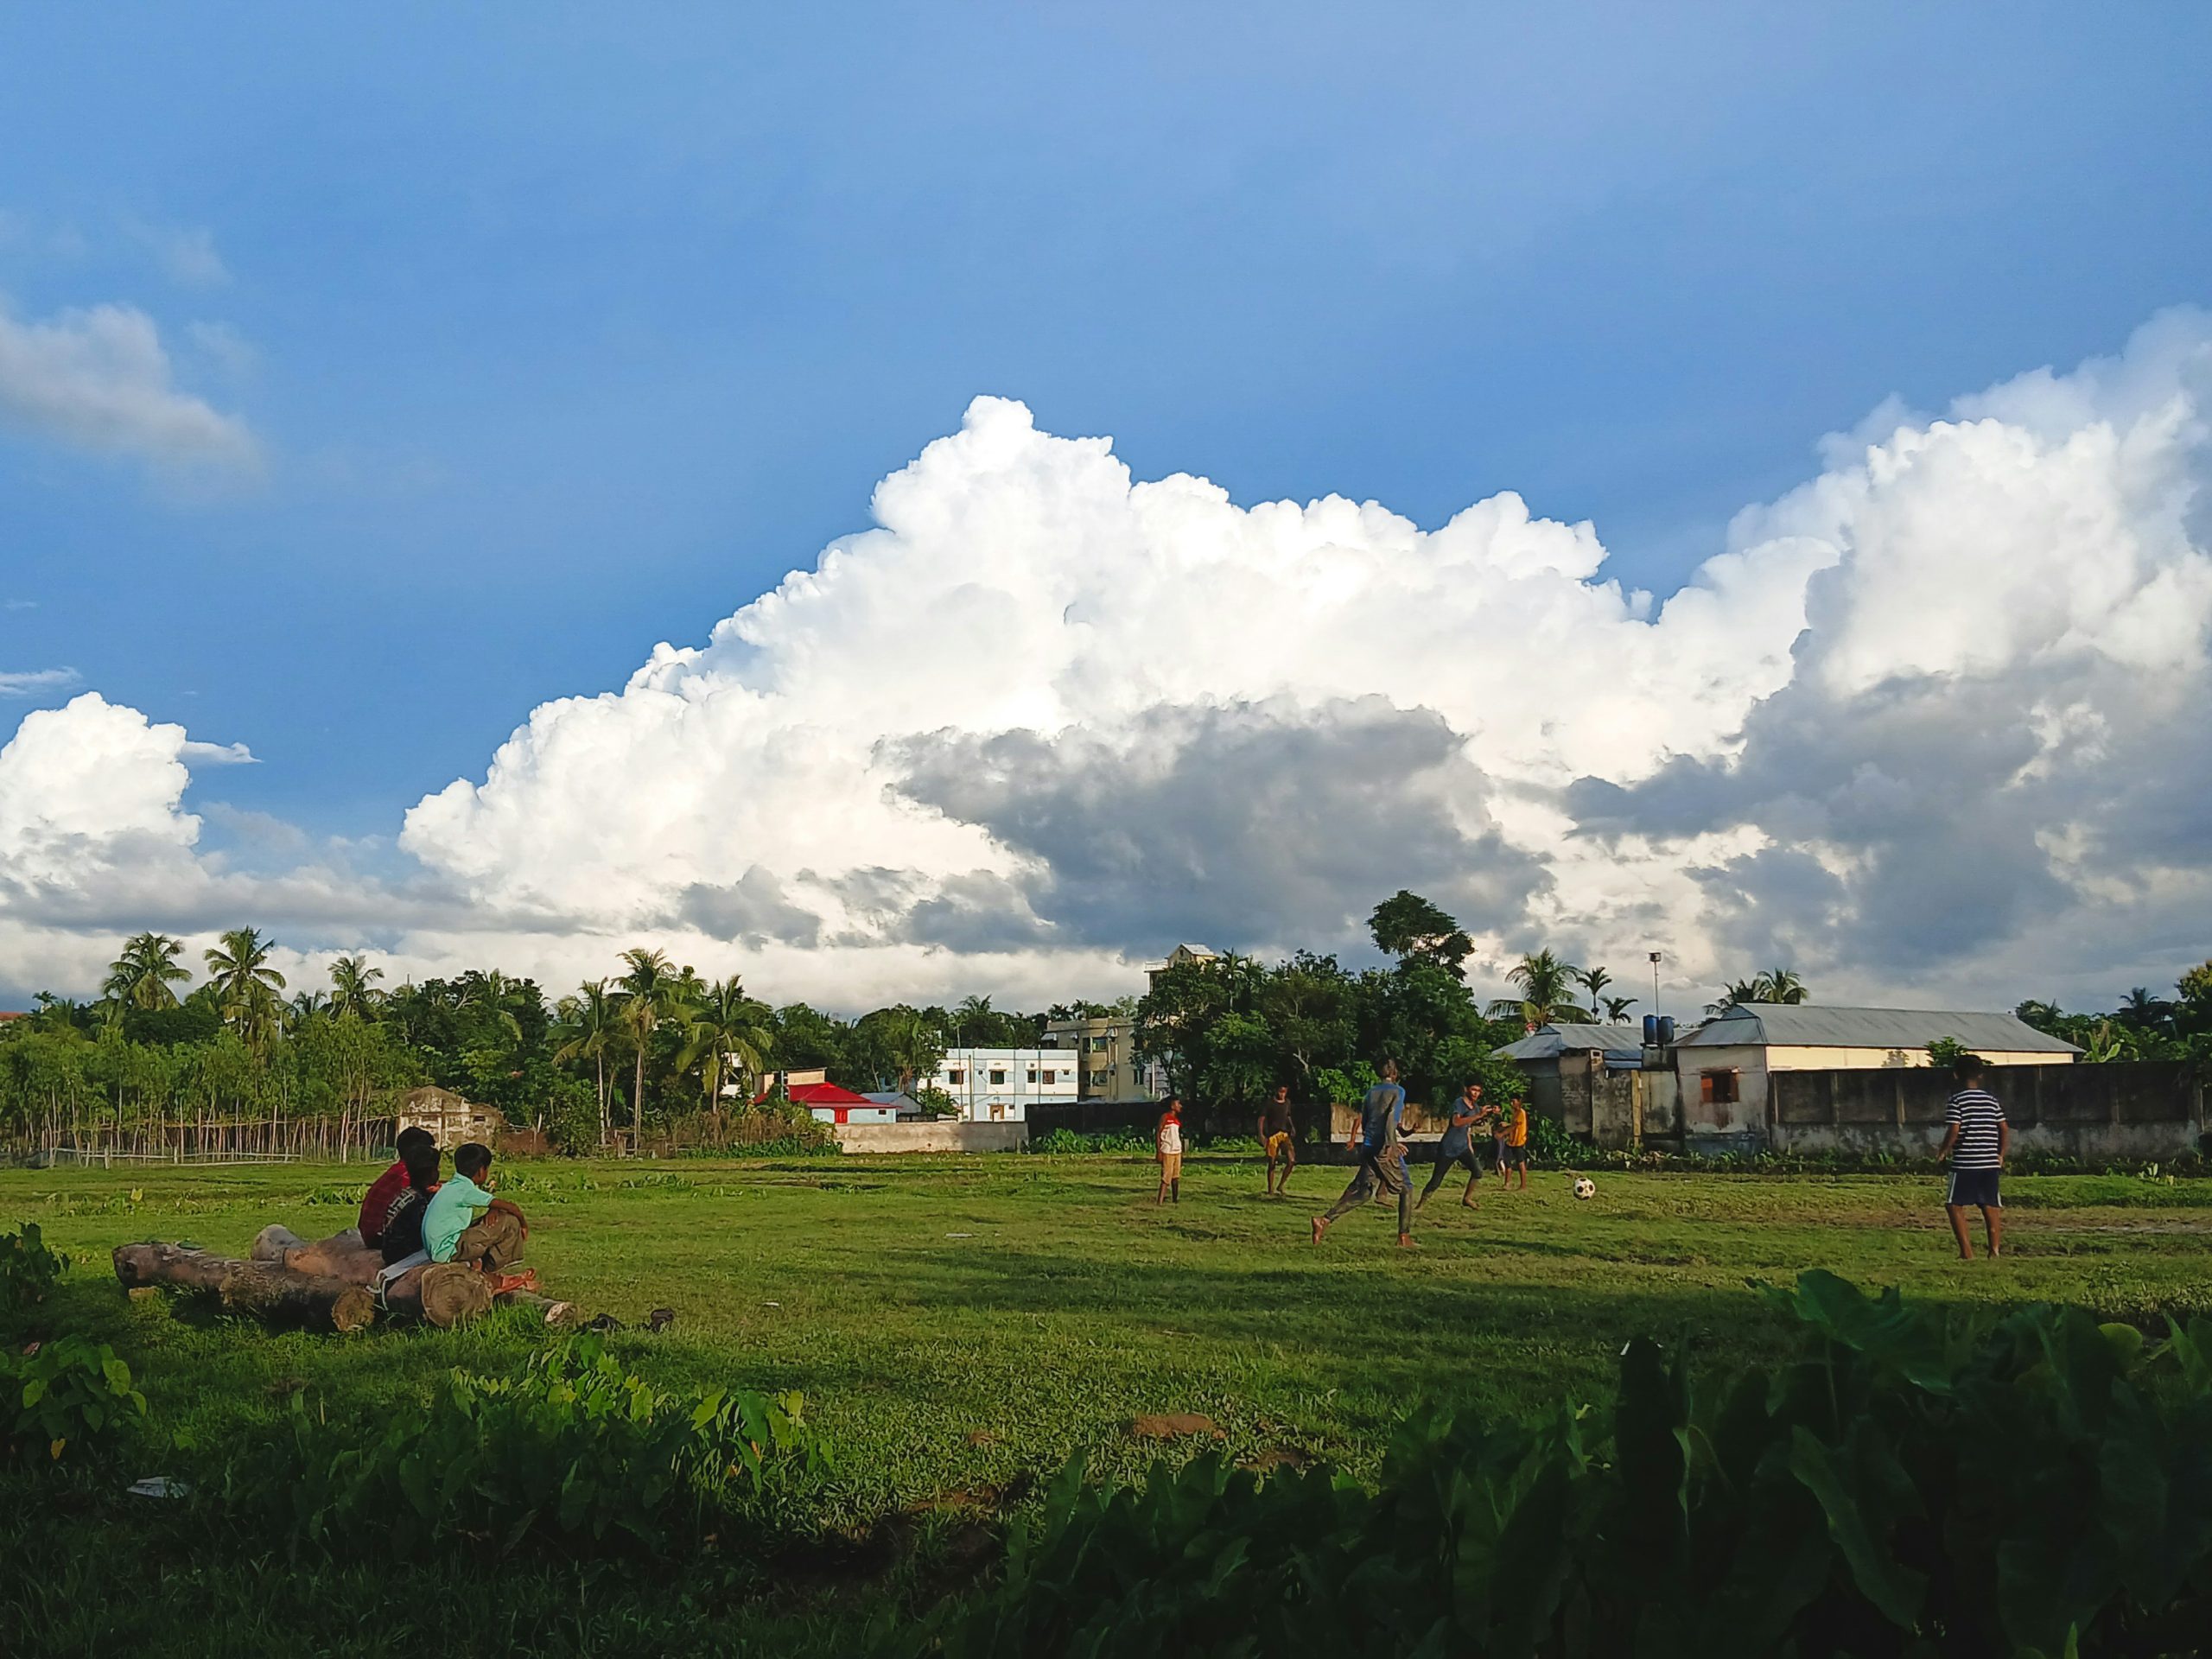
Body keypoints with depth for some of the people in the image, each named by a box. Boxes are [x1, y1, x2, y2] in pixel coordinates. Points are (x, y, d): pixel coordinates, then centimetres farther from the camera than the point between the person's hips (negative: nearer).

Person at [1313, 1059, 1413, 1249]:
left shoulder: (1371, 1092, 16)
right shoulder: (1398, 1092, 0)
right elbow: (1391, 1117, -15)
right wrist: (1390, 1145, -22)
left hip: (1367, 1147, 6)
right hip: (1385, 1149, -6)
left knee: (1362, 1191, 6)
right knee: (1406, 1189, 9)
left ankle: (1326, 1220, -11)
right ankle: (1404, 1236, 4)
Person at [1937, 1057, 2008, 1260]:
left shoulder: (1957, 1100, -7)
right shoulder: (1991, 1100, 8)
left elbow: (1953, 1131, -14)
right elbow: (2005, 1129, 9)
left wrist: (1943, 1151, 0)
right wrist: (2001, 1155, 19)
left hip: (1964, 1163, -5)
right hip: (1990, 1163, 5)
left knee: (1955, 1205, 1)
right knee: (1990, 1206, 11)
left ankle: (1966, 1251, -6)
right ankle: (1995, 1248, 8)